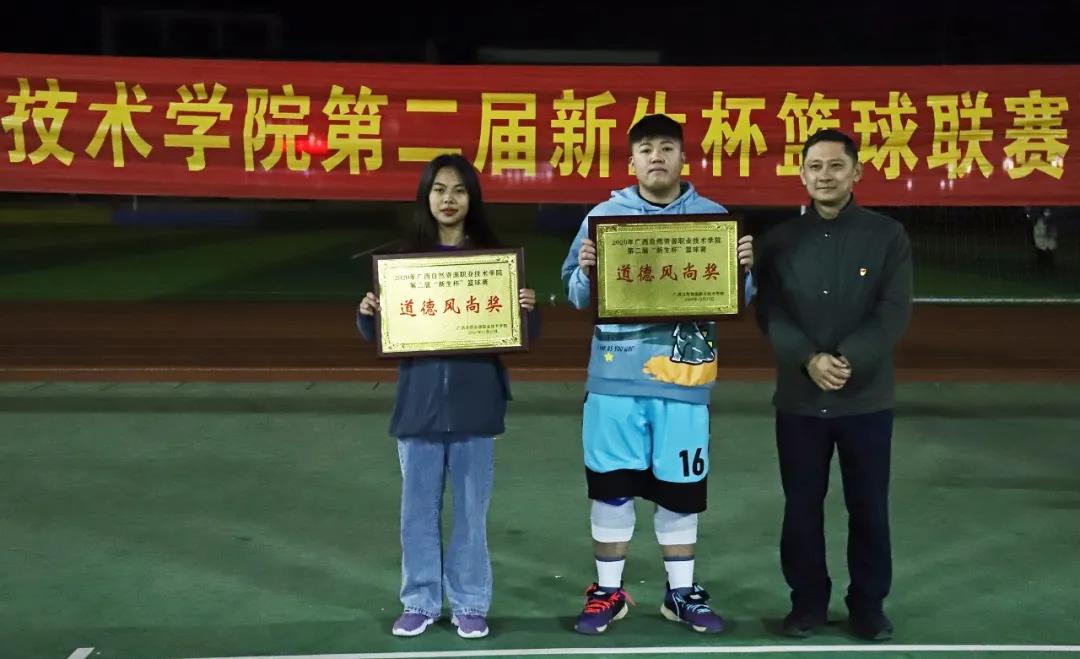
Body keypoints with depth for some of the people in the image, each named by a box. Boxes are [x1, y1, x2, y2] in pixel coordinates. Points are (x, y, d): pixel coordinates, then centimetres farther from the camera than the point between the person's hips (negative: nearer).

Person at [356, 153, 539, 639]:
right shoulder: (406, 256, 2)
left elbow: (523, 335, 1)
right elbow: (379, 335, 5)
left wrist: (529, 308, -20)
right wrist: (367, 312, -15)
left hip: (474, 405, -1)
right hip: (419, 404, 1)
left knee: (470, 510, 8)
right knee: (418, 509, 9)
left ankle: (470, 604, 20)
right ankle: (420, 602, 22)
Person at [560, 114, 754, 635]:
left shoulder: (713, 217, 5)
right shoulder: (604, 215, 4)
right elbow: (577, 296, 4)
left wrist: (744, 268, -13)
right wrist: (586, 270, -18)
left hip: (683, 377, 1)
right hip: (616, 377, 0)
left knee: (680, 488, 9)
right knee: (610, 486, 5)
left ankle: (681, 593, 25)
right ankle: (608, 591, 21)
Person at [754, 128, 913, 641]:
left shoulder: (888, 236, 0)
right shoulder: (780, 241, 4)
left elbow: (894, 311, -8)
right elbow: (770, 313, -4)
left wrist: (849, 360, -22)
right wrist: (809, 360, -21)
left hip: (867, 398, -1)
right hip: (798, 398, 1)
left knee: (868, 506, 7)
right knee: (802, 506, 9)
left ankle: (869, 604, 23)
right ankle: (807, 600, 25)